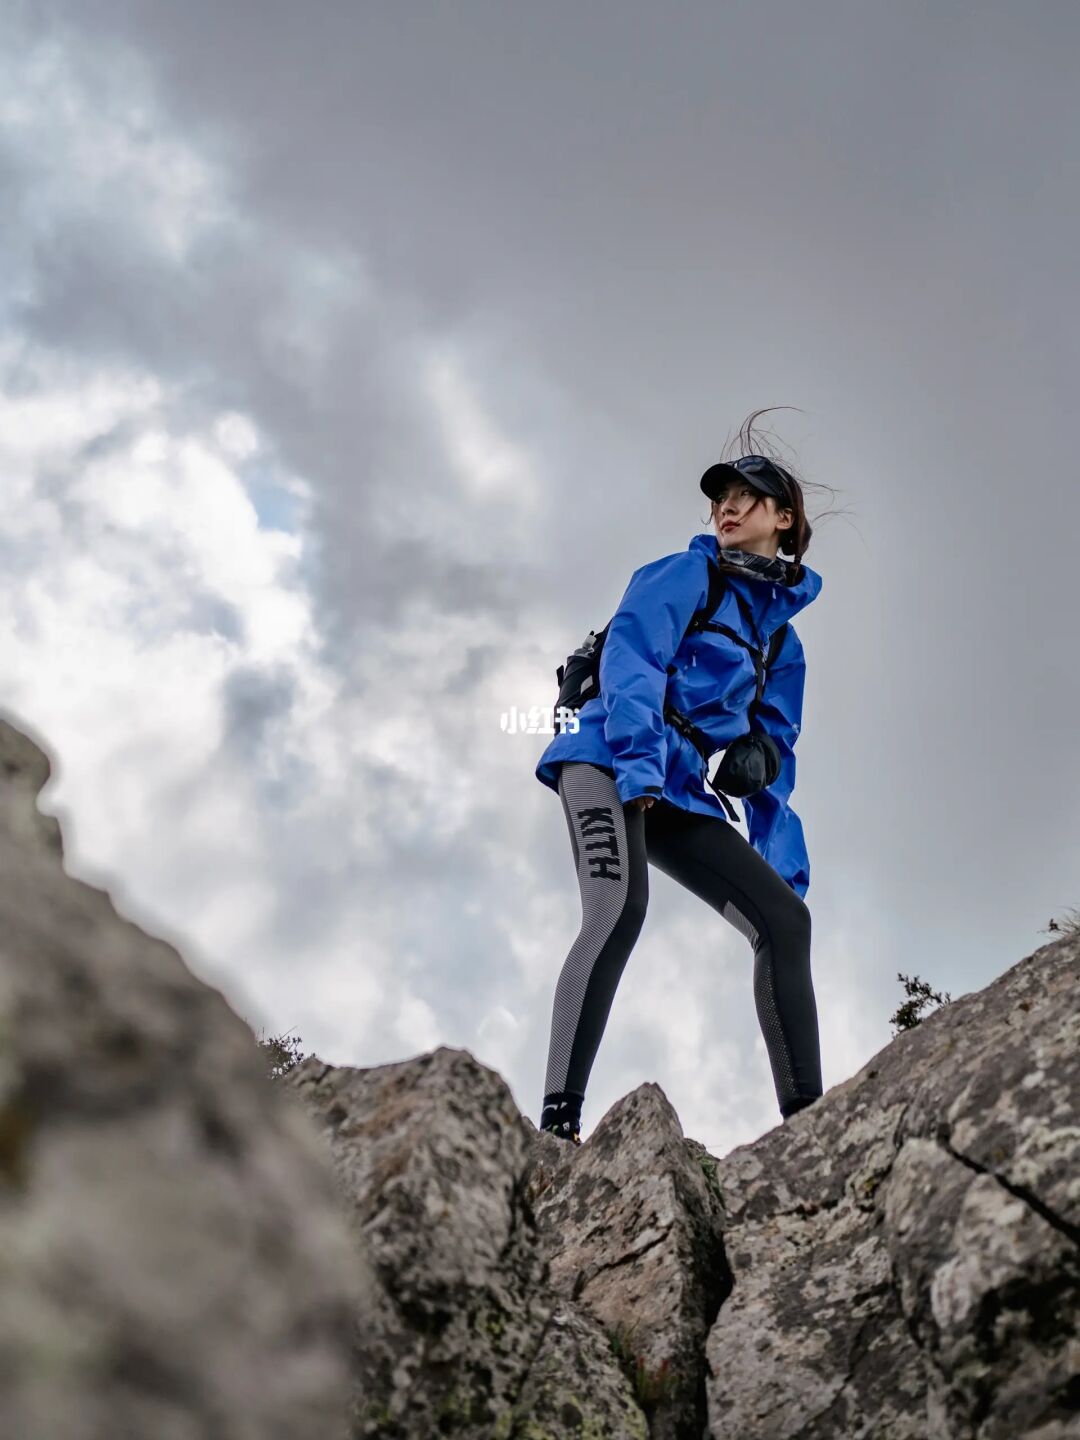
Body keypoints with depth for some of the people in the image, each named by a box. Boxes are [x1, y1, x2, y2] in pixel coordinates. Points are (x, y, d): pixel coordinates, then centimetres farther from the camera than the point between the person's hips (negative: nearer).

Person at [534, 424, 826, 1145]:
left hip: (681, 792, 6)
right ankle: (558, 1119, -34)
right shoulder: (684, 575, 6)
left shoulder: (783, 639, 22)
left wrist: (786, 863, 12)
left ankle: (807, 1119, -5)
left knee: (786, 917, -8)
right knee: (621, 906, -30)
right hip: (610, 763, -6)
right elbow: (631, 658, -11)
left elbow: (771, 763, 22)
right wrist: (640, 756, -28)